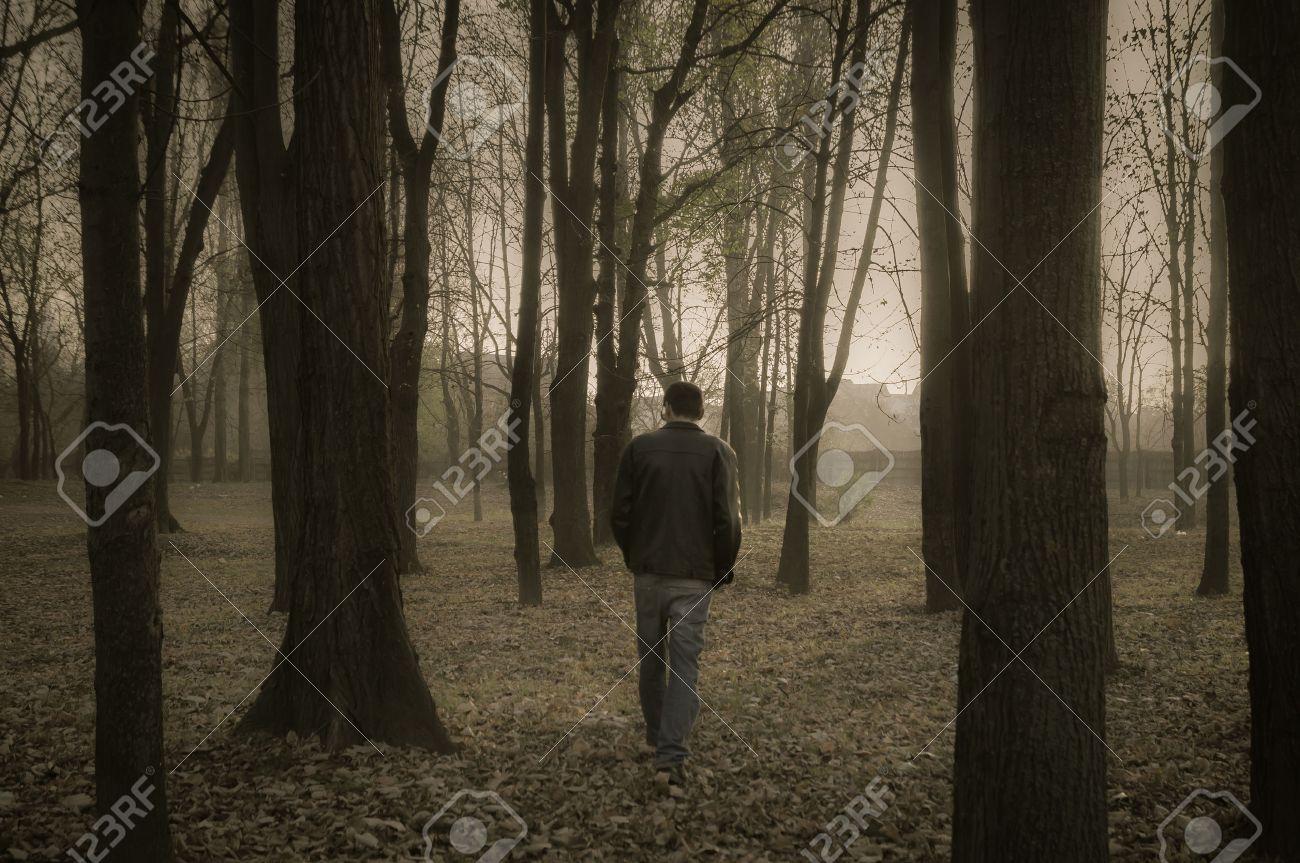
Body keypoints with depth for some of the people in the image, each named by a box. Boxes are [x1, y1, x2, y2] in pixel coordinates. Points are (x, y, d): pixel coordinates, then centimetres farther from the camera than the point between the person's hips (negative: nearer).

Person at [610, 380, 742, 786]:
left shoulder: (639, 447, -1)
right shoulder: (718, 452, -5)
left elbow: (619, 513, 0)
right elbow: (728, 521, -9)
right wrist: (722, 570, 5)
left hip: (648, 572, 2)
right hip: (694, 577, -2)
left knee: (651, 657, 17)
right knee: (685, 663, -1)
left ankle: (656, 736, 32)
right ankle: (672, 753, -11)